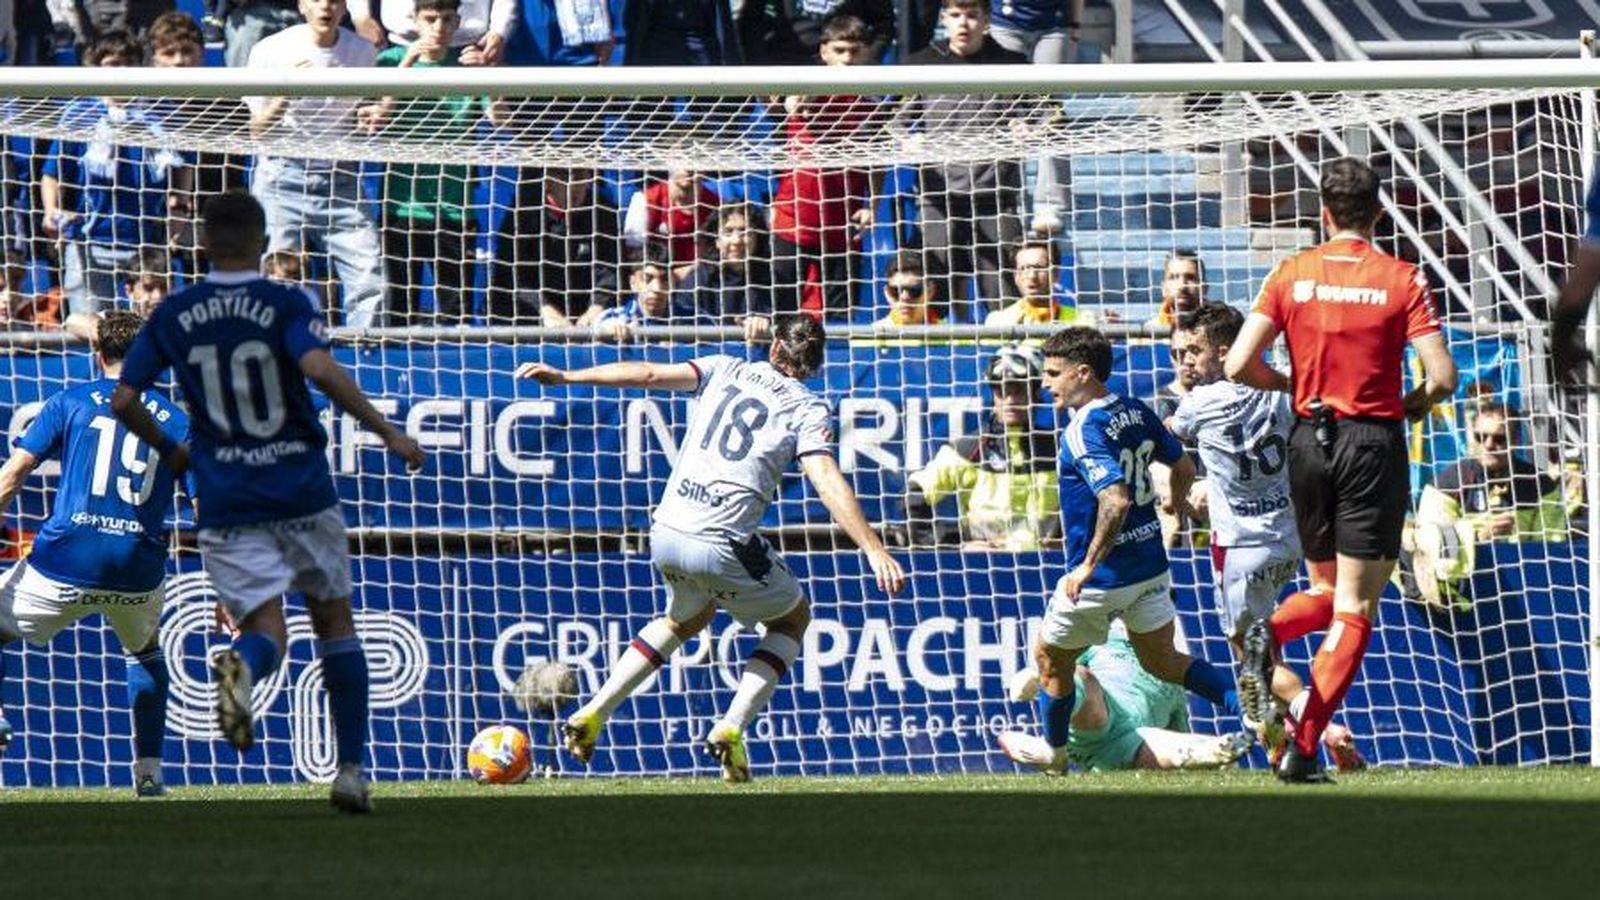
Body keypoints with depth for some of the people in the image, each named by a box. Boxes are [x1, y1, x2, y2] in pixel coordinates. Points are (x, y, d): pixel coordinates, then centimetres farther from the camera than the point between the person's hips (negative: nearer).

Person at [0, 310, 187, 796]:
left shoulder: (70, 403, 7)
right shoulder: (174, 420, 11)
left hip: (67, 560, -3)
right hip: (140, 571, 3)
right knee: (146, 652, 32)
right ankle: (148, 772, 26)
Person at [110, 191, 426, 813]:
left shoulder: (172, 316, 4)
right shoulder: (286, 305, -4)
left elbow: (123, 401, 3)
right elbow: (321, 370, -22)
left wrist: (170, 451, 21)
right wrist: (386, 432, -14)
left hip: (225, 502, 1)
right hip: (302, 493, -1)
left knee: (266, 626, -1)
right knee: (334, 619, 15)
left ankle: (242, 666, -40)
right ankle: (351, 770, 11)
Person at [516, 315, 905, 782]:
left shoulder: (727, 370, 13)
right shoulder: (807, 408, 2)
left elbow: (651, 374, 5)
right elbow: (828, 482, -11)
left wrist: (566, 377, 7)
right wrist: (874, 550, -17)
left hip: (665, 536, 5)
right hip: (722, 546, -5)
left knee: (687, 617, 34)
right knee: (792, 617, 22)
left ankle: (593, 714, 23)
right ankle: (731, 729, 3)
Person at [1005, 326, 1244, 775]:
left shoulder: (1082, 431, -23)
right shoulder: (1138, 413, 2)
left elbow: (1115, 500, -35)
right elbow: (1184, 468, 15)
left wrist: (1088, 566, -27)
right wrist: (1172, 511, 35)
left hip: (1103, 578, -8)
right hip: (1151, 565, 8)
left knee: (1050, 658, 16)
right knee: (1163, 662, 20)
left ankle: (1054, 754, 31)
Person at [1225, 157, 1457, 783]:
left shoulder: (1291, 275, 2)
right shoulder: (1401, 280, -5)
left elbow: (1239, 366, -3)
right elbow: (1442, 378, -11)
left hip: (1310, 439, 3)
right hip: (1374, 443, -3)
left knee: (1326, 590, 22)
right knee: (1355, 608, 0)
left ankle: (1266, 636, -11)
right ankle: (1302, 749, -11)